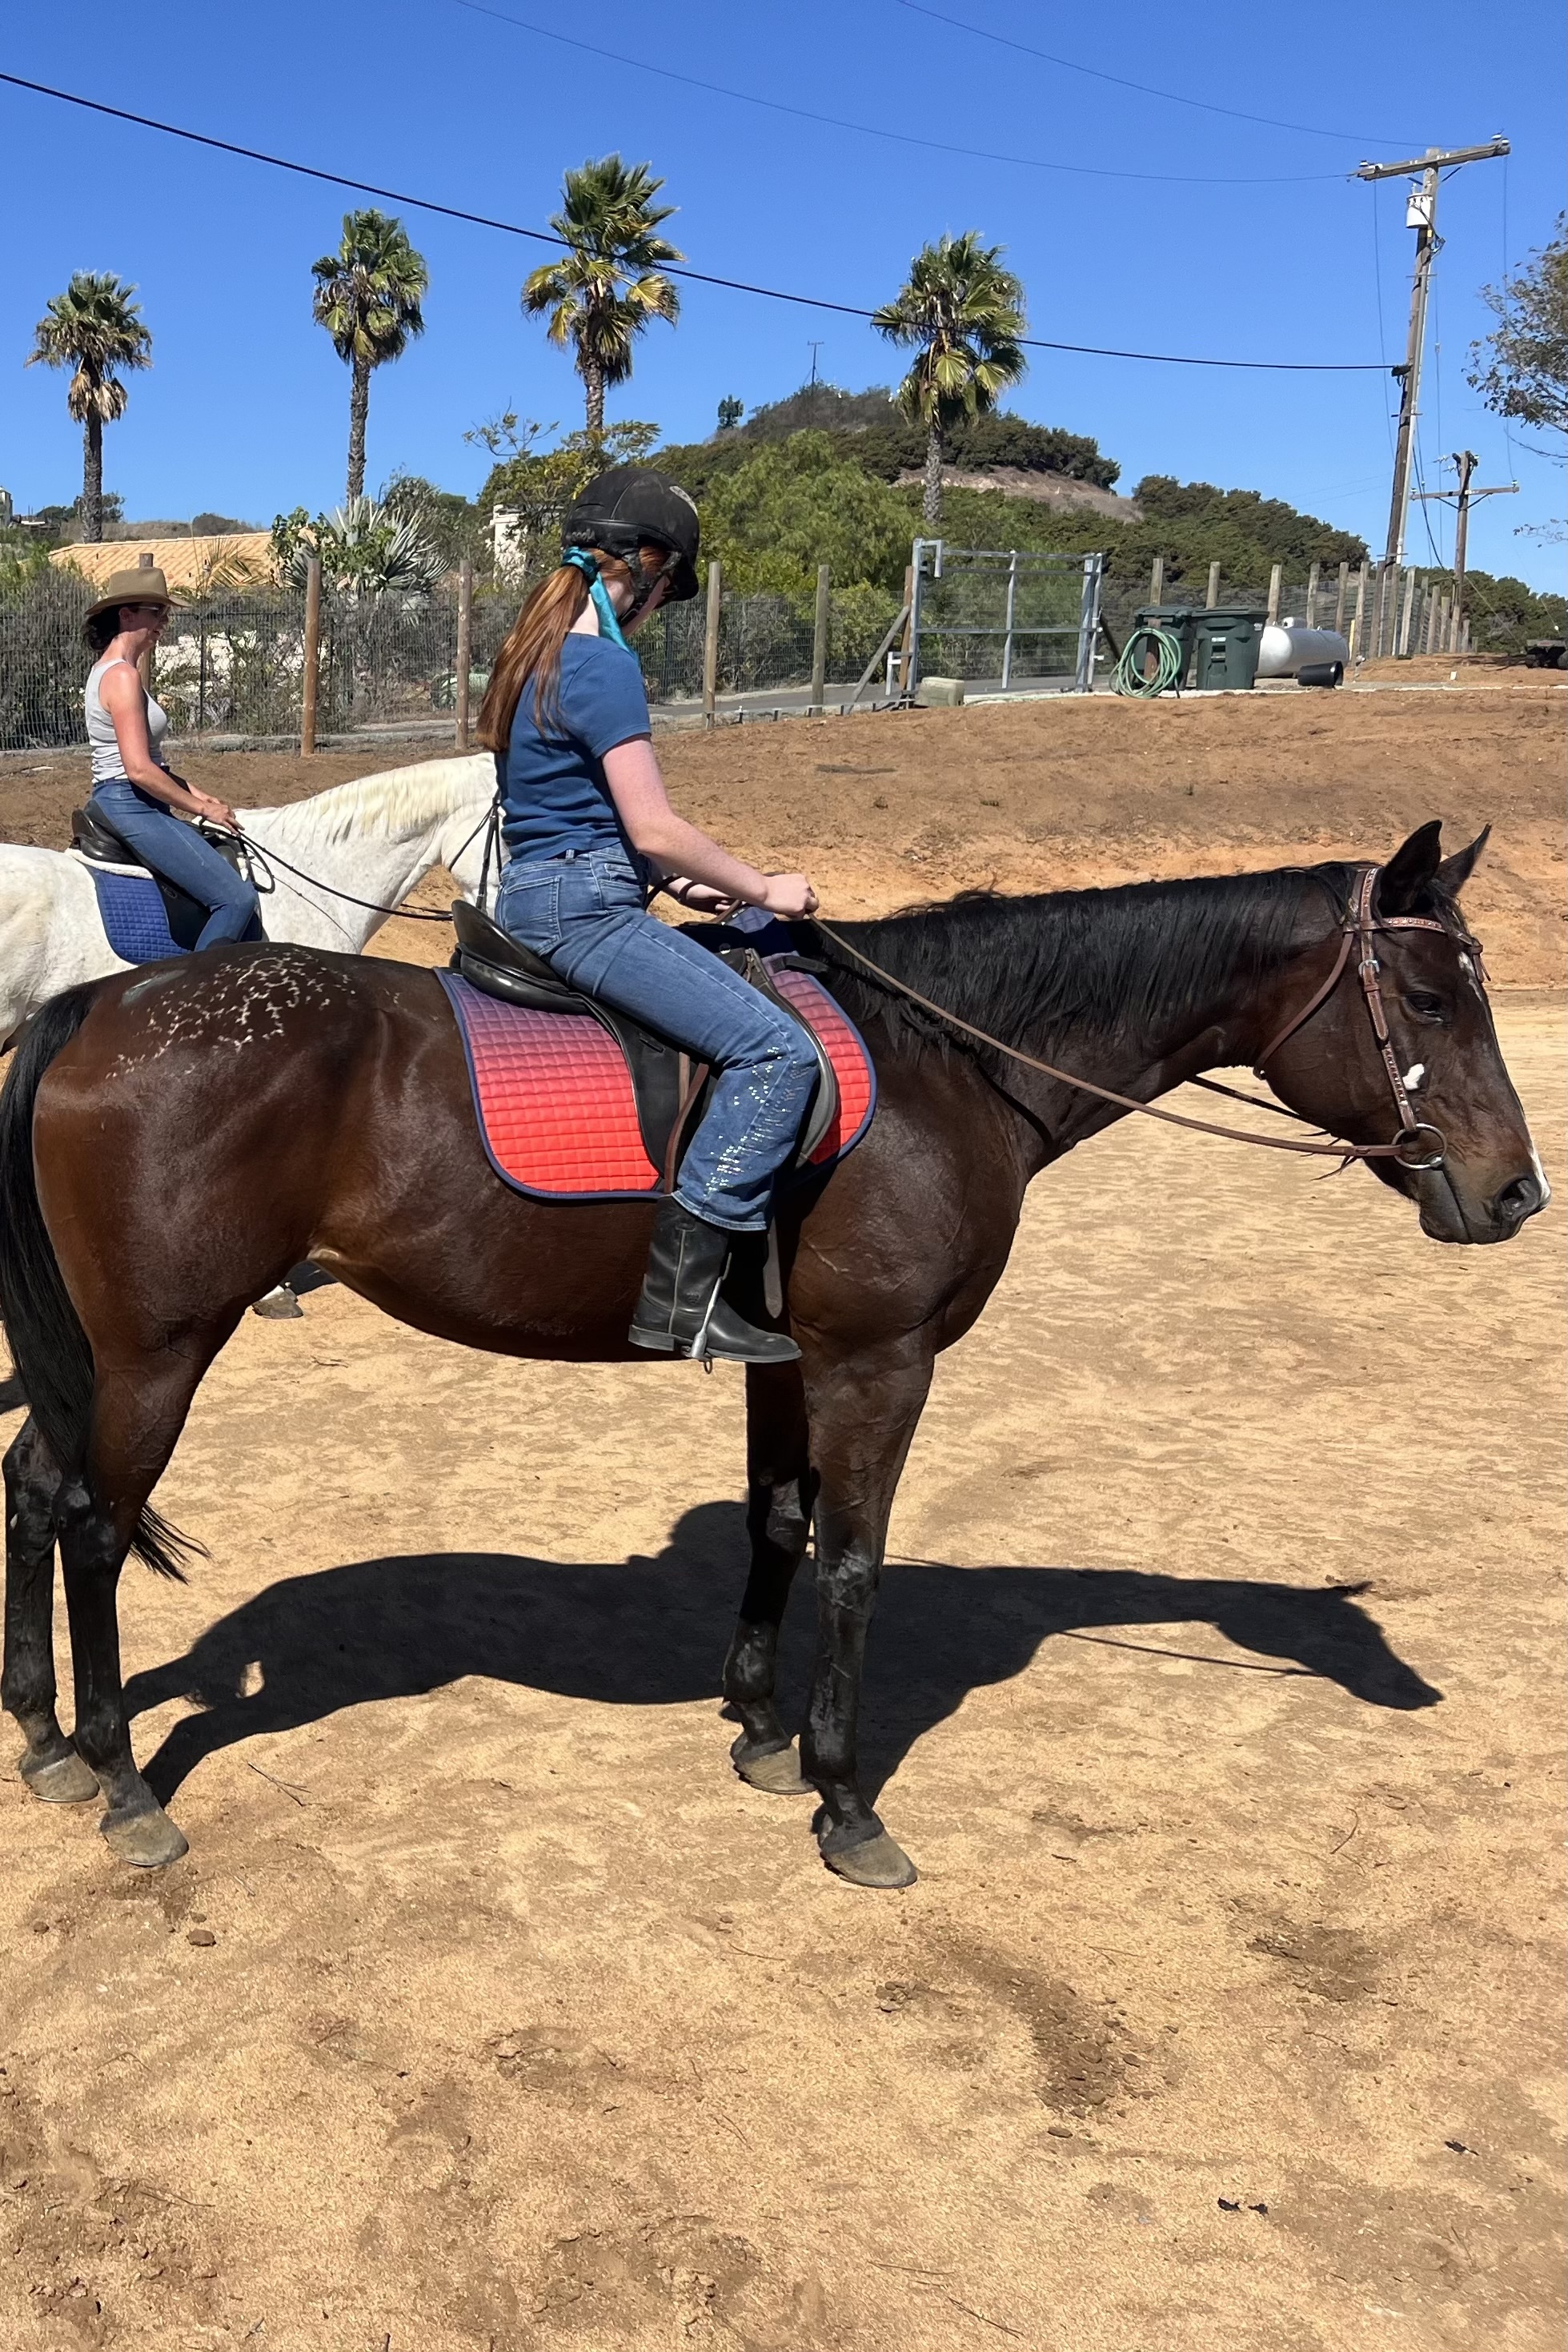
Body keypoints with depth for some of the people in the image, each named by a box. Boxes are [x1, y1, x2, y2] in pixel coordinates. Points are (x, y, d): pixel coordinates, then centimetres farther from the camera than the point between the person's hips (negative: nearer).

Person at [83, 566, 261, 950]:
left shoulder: (110, 670, 16)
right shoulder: (123, 676, -17)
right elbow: (139, 769, -23)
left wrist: (195, 794, 12)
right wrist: (202, 808, -13)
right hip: (131, 807, -11)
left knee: (241, 891, 13)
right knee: (236, 899, -17)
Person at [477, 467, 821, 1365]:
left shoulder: (540, 652, 16)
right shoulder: (605, 665, -14)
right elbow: (654, 825, -18)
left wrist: (674, 881, 18)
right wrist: (763, 887, -5)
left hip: (538, 896, 11)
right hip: (586, 909, -11)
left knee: (756, 1004, 25)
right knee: (779, 1048, -19)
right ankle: (682, 1295, -20)